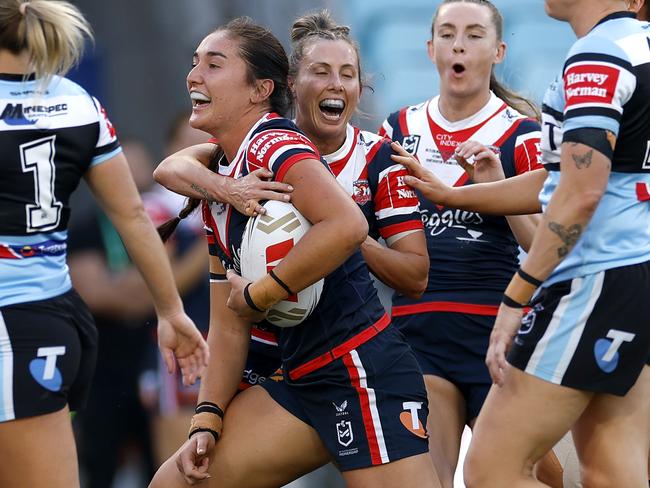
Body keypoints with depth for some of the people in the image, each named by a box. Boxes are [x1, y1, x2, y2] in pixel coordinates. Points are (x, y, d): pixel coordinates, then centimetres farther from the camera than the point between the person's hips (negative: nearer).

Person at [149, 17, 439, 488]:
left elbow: (347, 225, -30)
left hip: (363, 373, -10)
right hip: (304, 382, 10)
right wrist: (208, 419, 6)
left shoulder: (273, 146, -11)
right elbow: (229, 327, 17)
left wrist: (259, 294, -19)